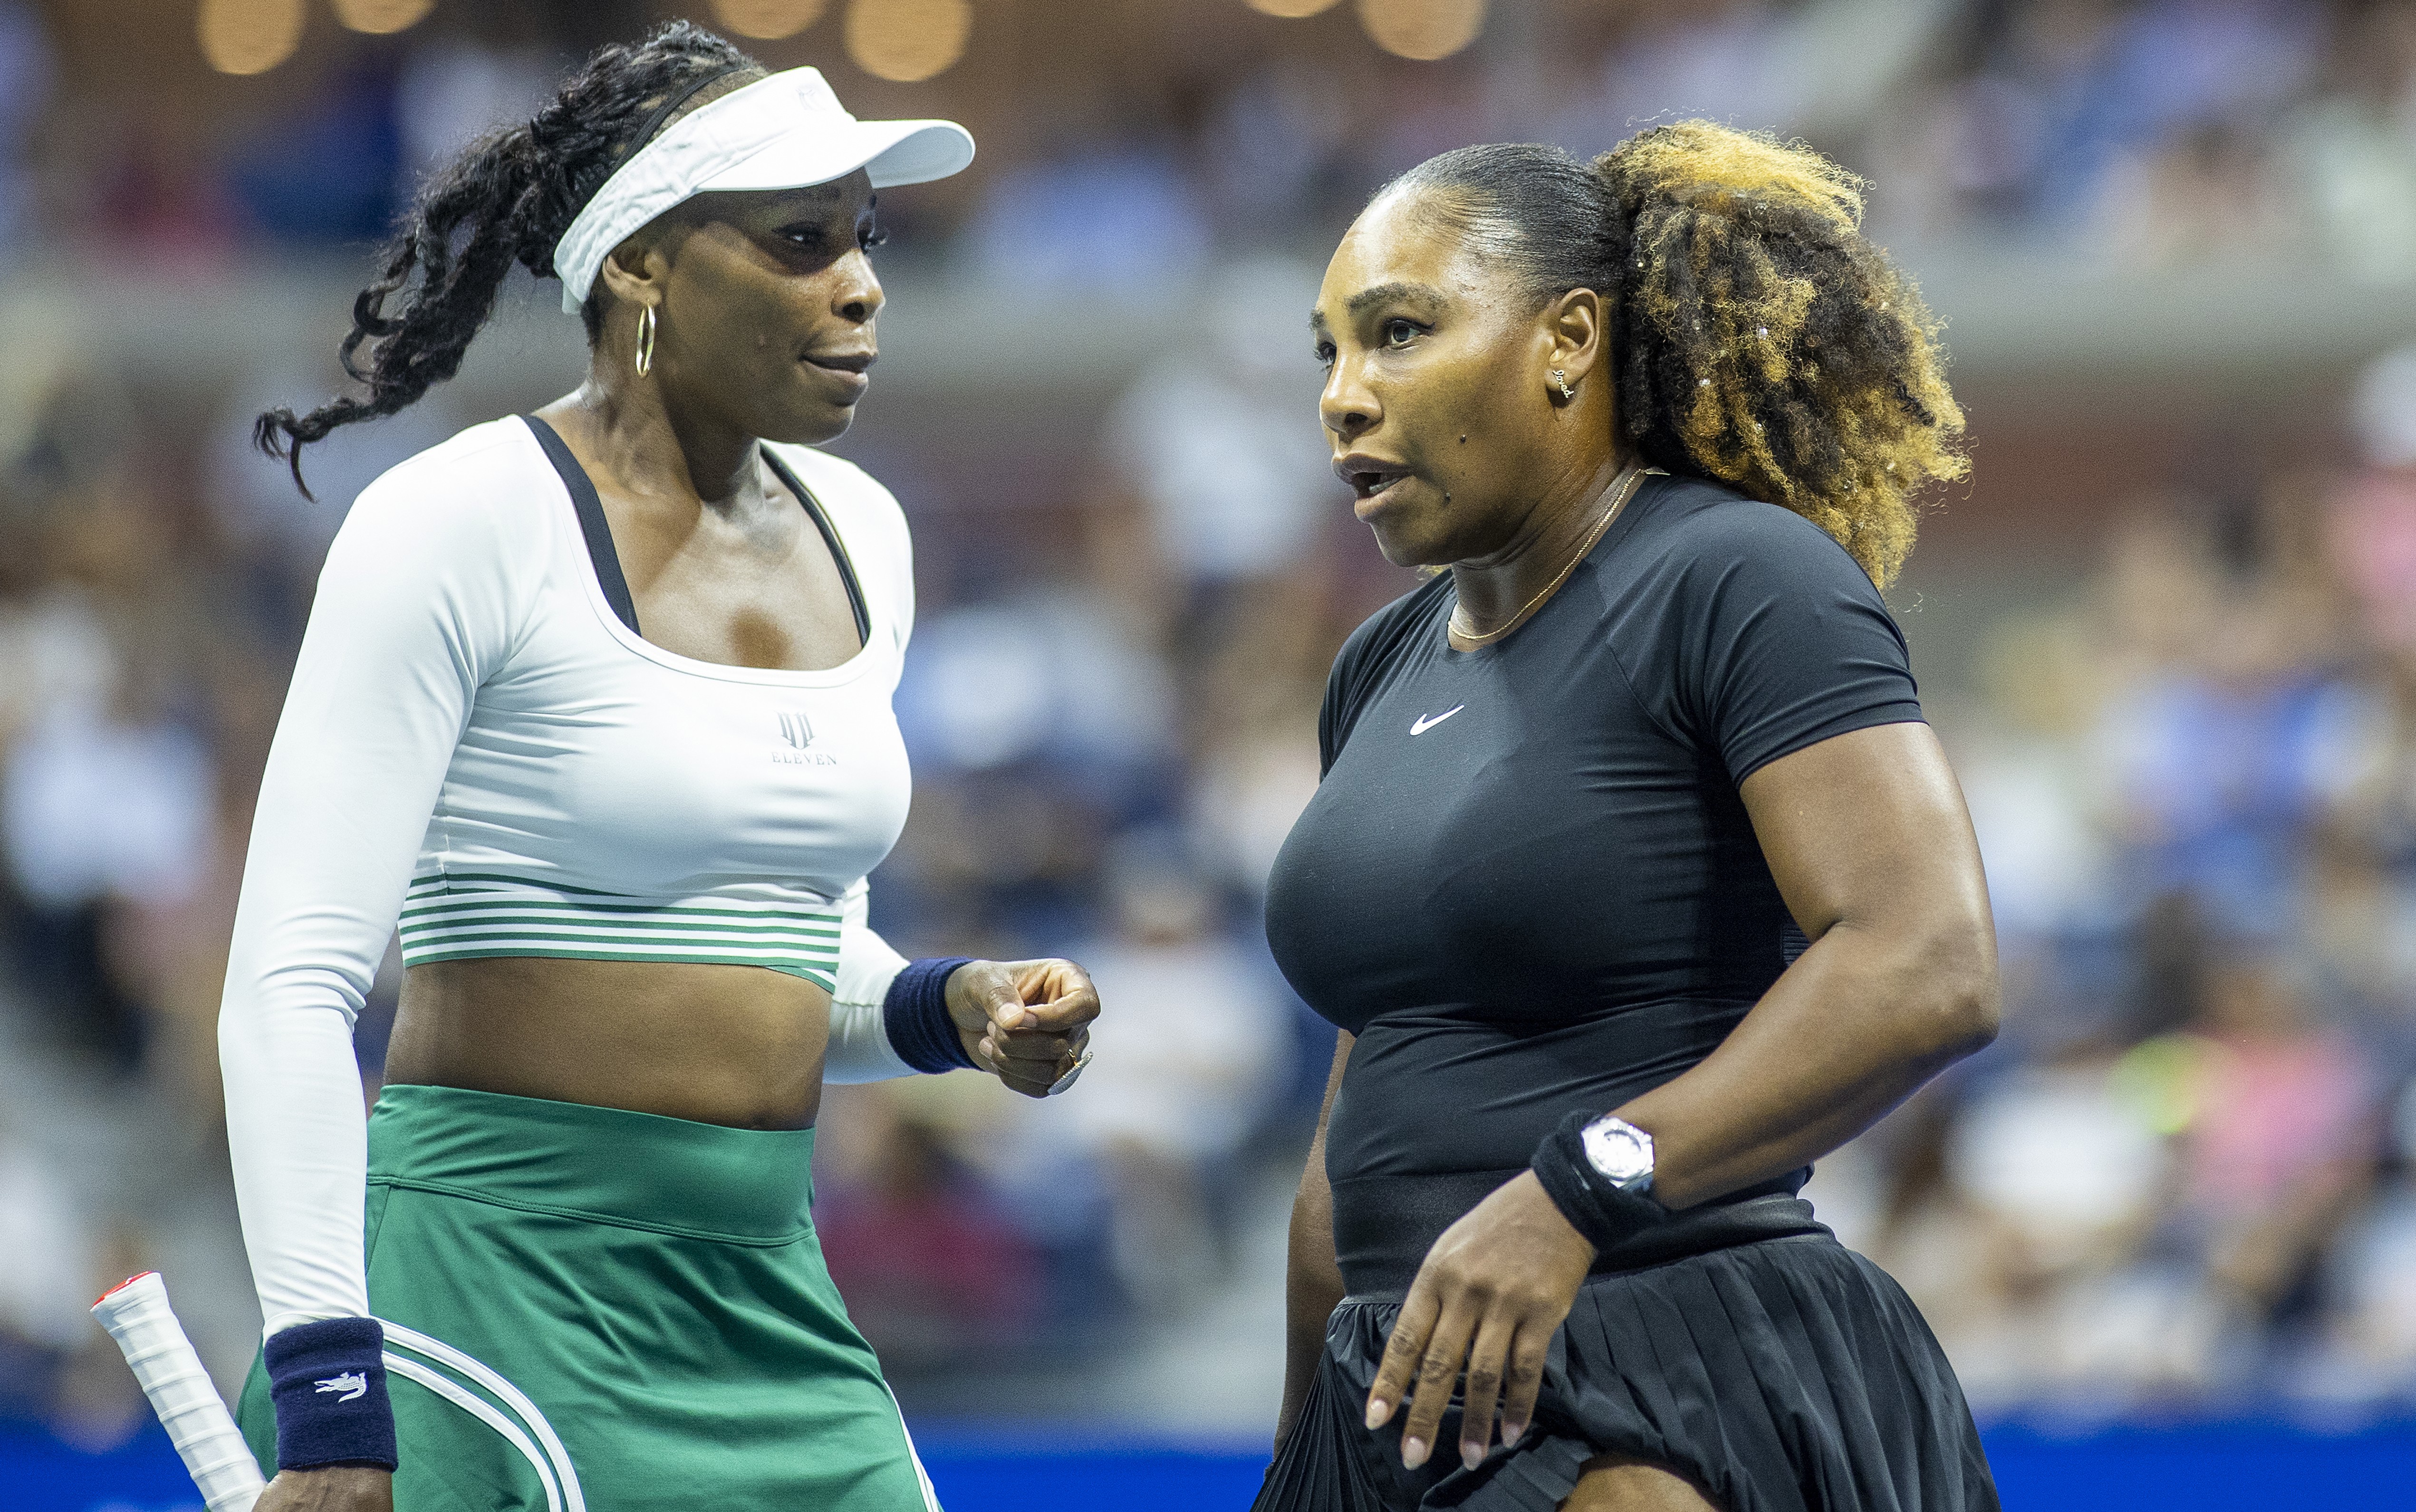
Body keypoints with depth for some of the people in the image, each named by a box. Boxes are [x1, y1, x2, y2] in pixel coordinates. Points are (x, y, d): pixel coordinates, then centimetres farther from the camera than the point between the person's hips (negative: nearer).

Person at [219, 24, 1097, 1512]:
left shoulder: (855, 534, 12)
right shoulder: (466, 525, -9)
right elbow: (291, 987, -13)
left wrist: (944, 1010, 2)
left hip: (764, 1292, 7)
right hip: (501, 1269, -7)